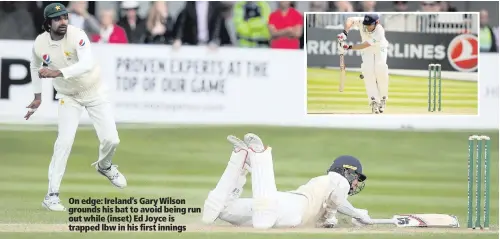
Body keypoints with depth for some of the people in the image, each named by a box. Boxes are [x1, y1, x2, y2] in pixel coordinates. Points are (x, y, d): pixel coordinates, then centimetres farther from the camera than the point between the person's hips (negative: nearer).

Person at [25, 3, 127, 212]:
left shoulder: (77, 36, -26)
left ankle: (104, 166, 34)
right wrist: (38, 96, 9)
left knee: (111, 139, -2)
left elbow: (87, 64, -42)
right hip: (69, 98, 1)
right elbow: (35, 66, 9)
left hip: (94, 92, -1)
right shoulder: (40, 44, -14)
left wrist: (58, 73, -52)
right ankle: (52, 195, -8)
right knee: (64, 142, -14)